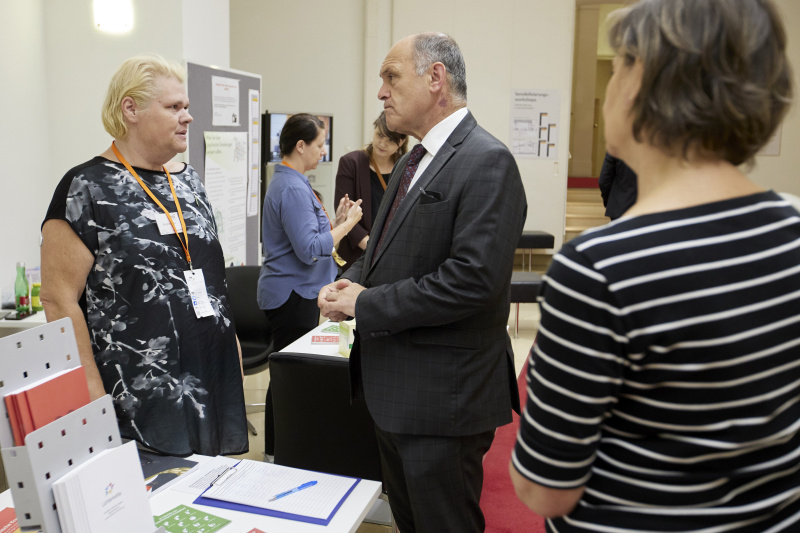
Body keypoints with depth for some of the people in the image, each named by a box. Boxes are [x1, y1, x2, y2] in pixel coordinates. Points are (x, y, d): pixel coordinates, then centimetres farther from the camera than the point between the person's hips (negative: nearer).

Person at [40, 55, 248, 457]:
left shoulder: (189, 181, 12)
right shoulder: (86, 189, -8)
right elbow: (59, 300, -11)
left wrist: (231, 344, 15)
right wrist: (94, 398, -15)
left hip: (212, 385, 6)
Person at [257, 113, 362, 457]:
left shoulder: (290, 182, 14)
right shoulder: (292, 188, -19)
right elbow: (309, 249, -24)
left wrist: (335, 221, 8)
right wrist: (346, 224, -14)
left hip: (295, 292, 10)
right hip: (292, 295, -10)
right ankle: (277, 451, 12)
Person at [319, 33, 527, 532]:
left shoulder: (487, 162, -18)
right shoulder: (413, 161, 12)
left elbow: (472, 279, -27)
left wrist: (366, 305, -19)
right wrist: (350, 283, -2)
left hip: (443, 394, -9)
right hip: (394, 385, 9)